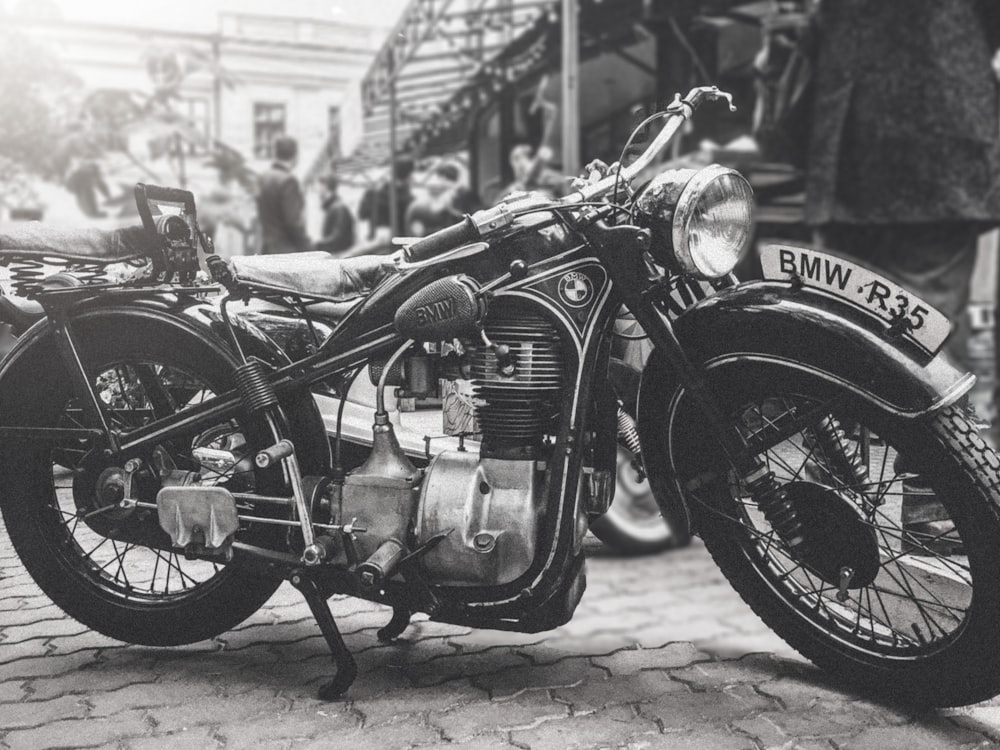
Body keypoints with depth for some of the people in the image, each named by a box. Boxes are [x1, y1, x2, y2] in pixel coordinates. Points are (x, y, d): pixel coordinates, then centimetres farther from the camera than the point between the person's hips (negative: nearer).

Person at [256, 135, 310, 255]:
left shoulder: (263, 178, 10)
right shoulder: (288, 180, -15)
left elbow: (262, 216, 14)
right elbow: (293, 220, -18)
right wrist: (305, 247, -10)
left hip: (267, 249, 8)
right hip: (287, 250, -8)